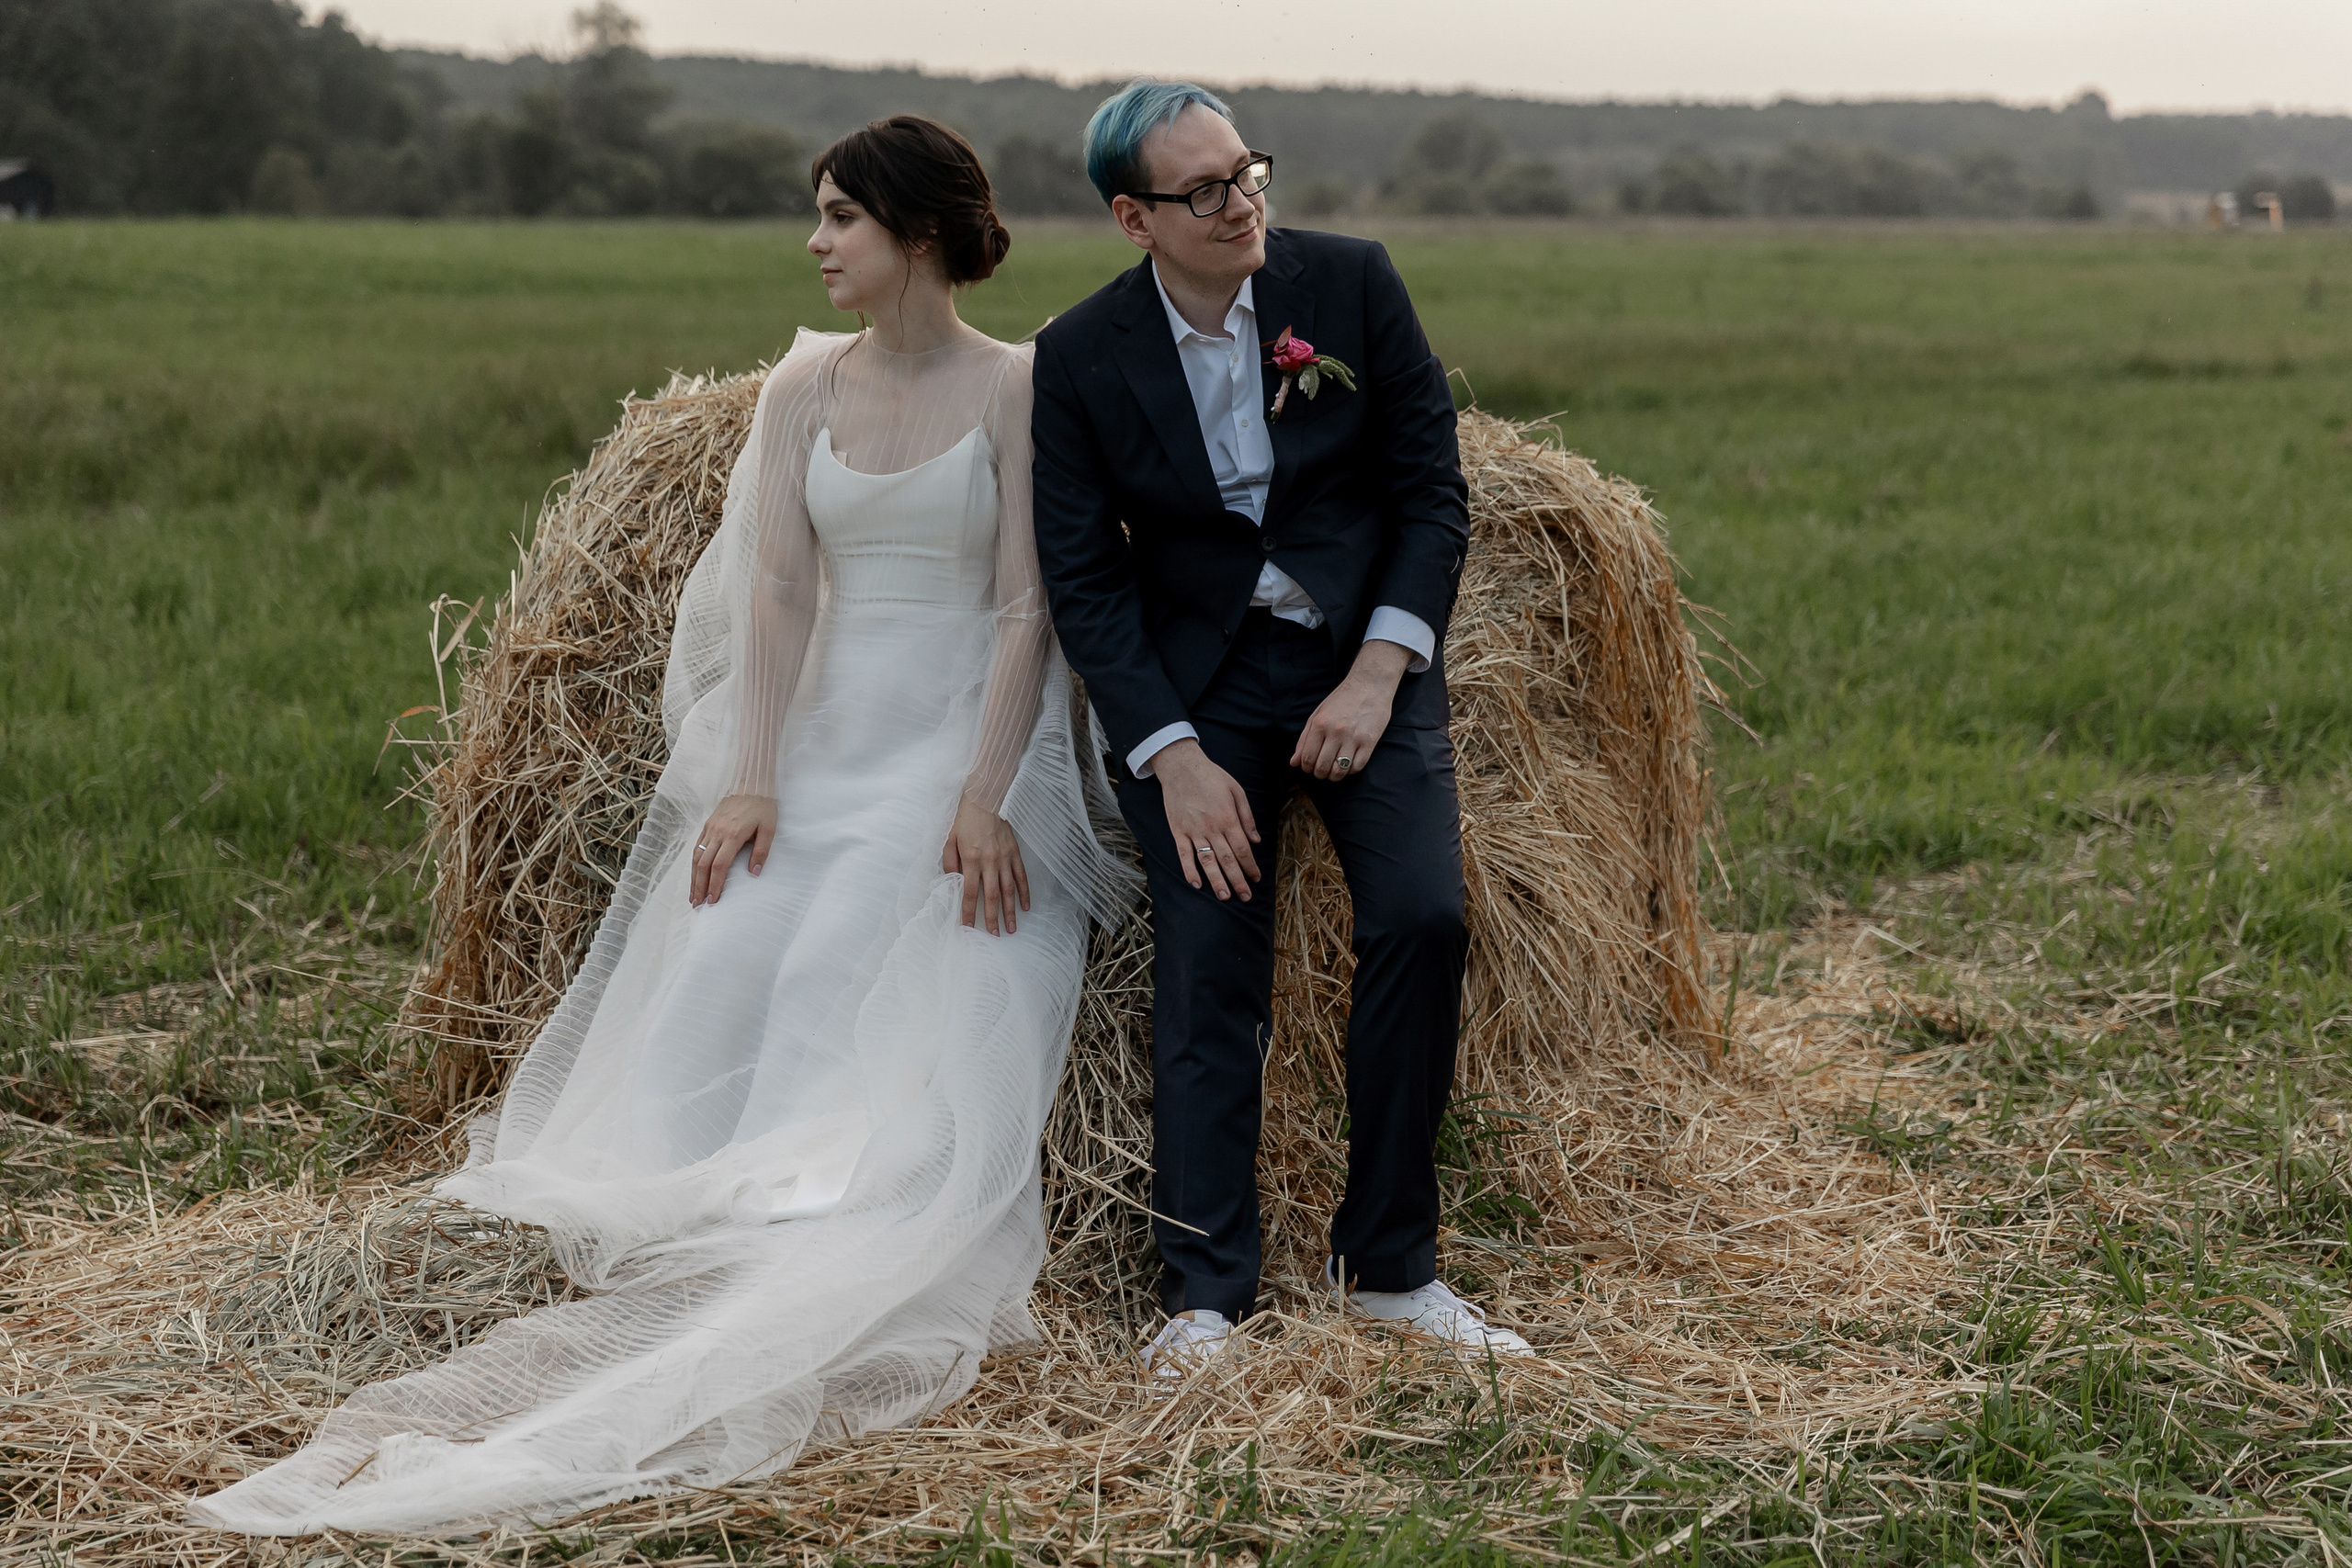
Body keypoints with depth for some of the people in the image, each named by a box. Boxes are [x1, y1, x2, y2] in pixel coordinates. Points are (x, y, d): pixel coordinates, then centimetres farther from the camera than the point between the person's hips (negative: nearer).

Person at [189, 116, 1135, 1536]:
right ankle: (706, 1248, -13)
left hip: (966, 749, -4)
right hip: (823, 742, 4)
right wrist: (749, 779, -10)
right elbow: (777, 591, 2)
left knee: (846, 977, -23)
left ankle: (831, 1294, -20)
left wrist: (984, 795, -17)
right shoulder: (804, 389, 10)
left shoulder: (1015, 386, -3)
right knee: (723, 960, -16)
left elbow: (1026, 608, -7)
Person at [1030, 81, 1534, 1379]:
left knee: (1422, 916, -17)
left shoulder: (1352, 283, -6)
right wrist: (1174, 757, -13)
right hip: (1193, 683, 0)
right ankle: (1206, 1295, -1)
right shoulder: (1081, 359, -7)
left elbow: (1433, 489, -2)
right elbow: (1082, 579, -5)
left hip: (1364, 659, 1)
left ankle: (1386, 1262, -4)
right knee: (1207, 969, -10)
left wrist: (1378, 674, -12)